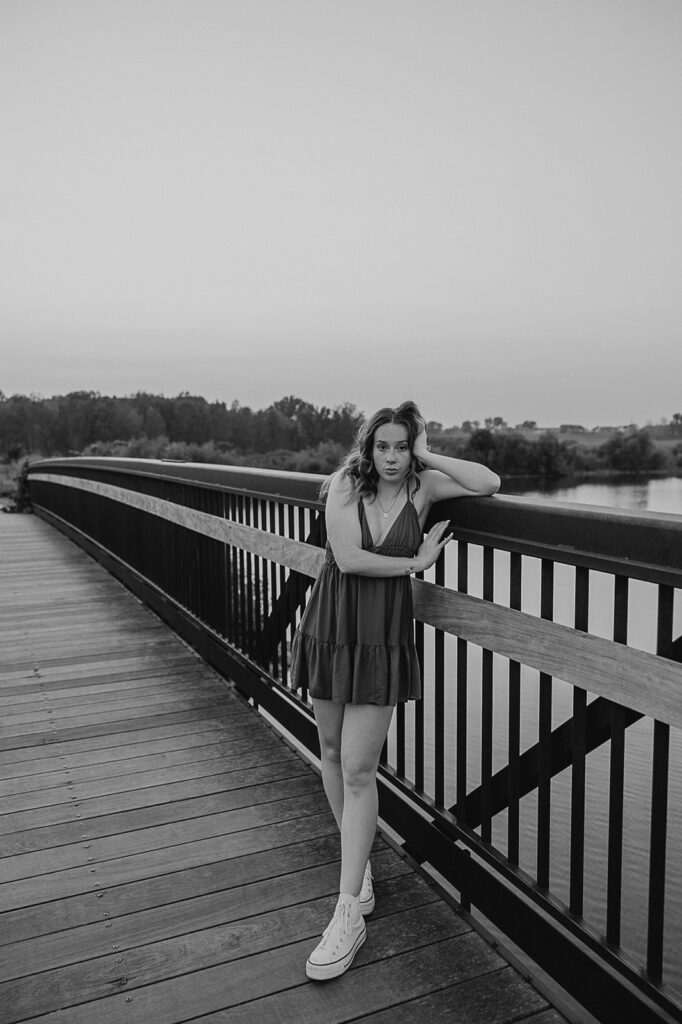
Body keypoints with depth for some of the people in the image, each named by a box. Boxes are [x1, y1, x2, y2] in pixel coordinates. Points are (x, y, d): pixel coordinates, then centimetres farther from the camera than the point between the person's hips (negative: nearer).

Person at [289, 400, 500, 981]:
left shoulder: (423, 487, -1)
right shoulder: (345, 486, -6)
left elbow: (488, 484, -12)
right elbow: (348, 558, -17)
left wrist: (429, 457, -9)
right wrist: (416, 562, -8)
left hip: (383, 638, -1)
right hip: (330, 627, 2)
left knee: (359, 769, -5)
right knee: (332, 749, 14)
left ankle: (350, 912, 4)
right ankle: (358, 858, 37)